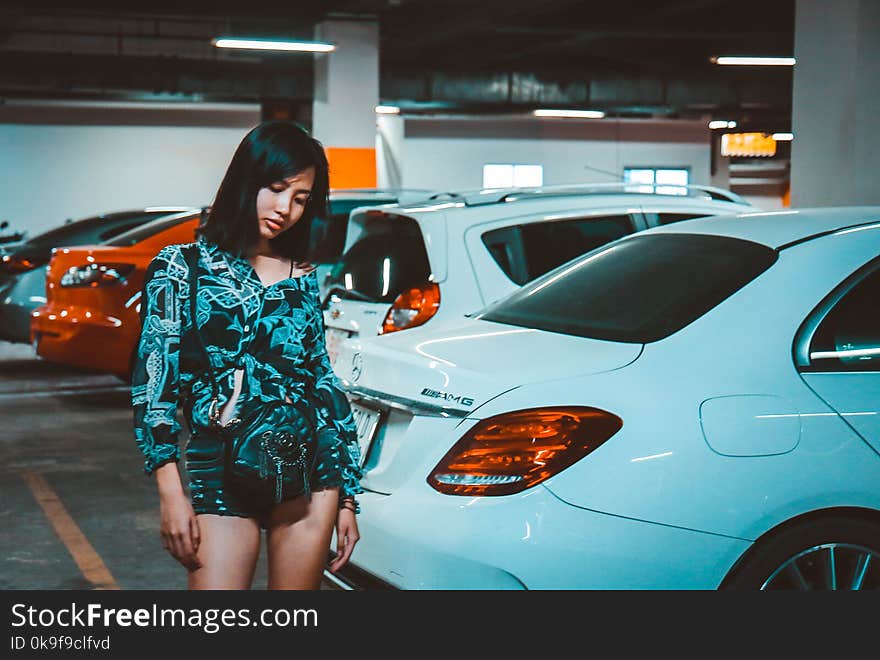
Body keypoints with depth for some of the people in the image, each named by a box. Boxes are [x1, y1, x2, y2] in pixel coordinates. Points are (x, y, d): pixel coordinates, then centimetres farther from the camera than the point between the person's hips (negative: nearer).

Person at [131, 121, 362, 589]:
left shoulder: (302, 278, 11)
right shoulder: (182, 269, 2)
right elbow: (152, 383, -2)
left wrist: (347, 496, 13)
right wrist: (171, 493, -10)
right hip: (221, 474, -3)